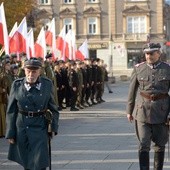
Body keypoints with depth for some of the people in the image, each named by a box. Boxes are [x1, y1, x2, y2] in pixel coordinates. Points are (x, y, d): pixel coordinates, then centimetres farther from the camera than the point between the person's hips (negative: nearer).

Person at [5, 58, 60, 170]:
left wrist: (54, 127, 0)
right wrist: (10, 133, -1)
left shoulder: (47, 84, -5)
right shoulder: (17, 85, -4)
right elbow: (11, 111, 0)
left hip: (40, 127, -1)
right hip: (21, 127, 1)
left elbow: (53, 108, 5)